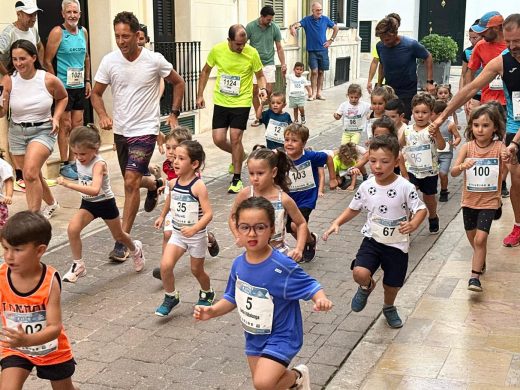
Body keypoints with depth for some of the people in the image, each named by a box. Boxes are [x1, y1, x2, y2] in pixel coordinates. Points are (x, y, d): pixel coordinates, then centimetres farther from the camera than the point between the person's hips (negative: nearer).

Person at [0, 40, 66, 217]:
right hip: (16, 132, 4)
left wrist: (56, 117, -4)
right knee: (33, 177, 17)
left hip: (43, 131, -4)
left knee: (30, 173, -25)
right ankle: (51, 204, 45)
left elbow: (63, 98, 10)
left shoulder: (49, 80, -11)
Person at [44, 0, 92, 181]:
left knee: (78, 125, 9)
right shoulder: (57, 32, -10)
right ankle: (64, 165, 7)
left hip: (80, 86, 6)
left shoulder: (83, 31, 9)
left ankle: (73, 161, 19)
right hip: (64, 86, -6)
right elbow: (47, 61, -10)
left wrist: (87, 81, 14)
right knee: (65, 126, -1)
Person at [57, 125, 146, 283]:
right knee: (72, 229, -20)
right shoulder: (79, 160, -10)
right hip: (88, 203, 5)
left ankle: (136, 249, 50)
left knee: (118, 235, 17)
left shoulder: (99, 164, -31)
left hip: (105, 203, -5)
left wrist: (69, 184, -53)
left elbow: (95, 190, -48)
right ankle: (78, 266, -6)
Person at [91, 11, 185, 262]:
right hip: (120, 130, 4)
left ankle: (122, 242, -10)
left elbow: (178, 83, 5)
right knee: (132, 181, 19)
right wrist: (103, 116, -15)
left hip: (145, 130, -4)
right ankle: (154, 185, 57)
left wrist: (174, 113, 0)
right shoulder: (109, 61, -6)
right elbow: (96, 93, 4)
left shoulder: (155, 60, -12)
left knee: (131, 182, -16)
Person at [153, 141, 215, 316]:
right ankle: (171, 297, 8)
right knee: (165, 265, -13)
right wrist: (162, 216, 26)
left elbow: (208, 213, -25)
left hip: (196, 235, -4)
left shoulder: (198, 186, -22)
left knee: (197, 270, 13)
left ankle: (207, 293, 43)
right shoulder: (173, 183, -4)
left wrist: (194, 229, -38)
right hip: (177, 234, 4)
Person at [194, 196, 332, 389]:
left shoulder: (282, 267, -26)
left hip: (281, 336, -6)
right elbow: (232, 298, 7)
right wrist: (212, 311, -9)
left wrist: (321, 299, -40)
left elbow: (311, 286, -18)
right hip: (254, 337, 6)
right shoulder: (239, 264, -8)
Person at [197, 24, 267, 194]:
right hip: (221, 102, 3)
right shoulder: (217, 50, -8)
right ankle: (239, 155, 34)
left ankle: (236, 179, 7)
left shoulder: (252, 53, -12)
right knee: (218, 139, 0)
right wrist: (200, 95, 7)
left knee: (235, 138, -8)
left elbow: (260, 75, 1)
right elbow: (205, 71, 7)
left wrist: (263, 89, -20)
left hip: (241, 102, -3)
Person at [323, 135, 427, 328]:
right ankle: (367, 287, 15)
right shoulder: (366, 186, -6)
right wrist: (337, 223, -7)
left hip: (397, 244, -1)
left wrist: (413, 224, -33)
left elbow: (421, 209, -12)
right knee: (360, 273, -24)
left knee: (392, 284, 14)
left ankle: (389, 307, 51)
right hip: (372, 240, 1)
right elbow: (353, 209, 7)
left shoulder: (405, 187, -17)